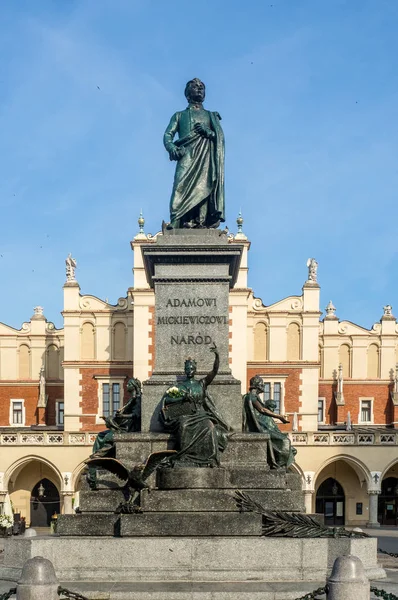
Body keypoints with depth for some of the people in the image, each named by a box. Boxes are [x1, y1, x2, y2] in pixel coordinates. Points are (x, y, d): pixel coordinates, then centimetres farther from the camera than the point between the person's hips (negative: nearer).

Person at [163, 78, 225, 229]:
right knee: (183, 188, -22)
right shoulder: (180, 115, 26)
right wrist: (171, 147, -11)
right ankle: (178, 224, -32)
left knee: (204, 187, -18)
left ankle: (202, 224, -27)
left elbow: (221, 137, 15)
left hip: (206, 158, 1)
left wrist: (209, 132, -7)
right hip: (187, 156, -1)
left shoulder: (211, 116, 29)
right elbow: (168, 135, 12)